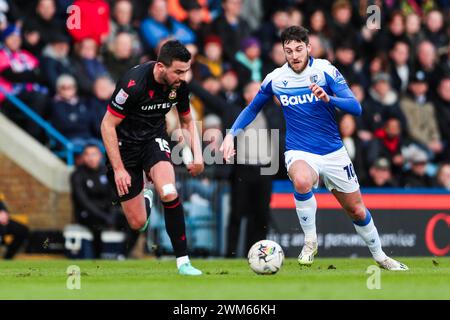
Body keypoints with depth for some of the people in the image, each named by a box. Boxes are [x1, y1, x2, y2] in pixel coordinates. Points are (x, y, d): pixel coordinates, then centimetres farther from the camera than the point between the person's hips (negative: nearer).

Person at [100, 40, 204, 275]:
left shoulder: (179, 85, -9)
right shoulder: (134, 83, -27)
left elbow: (187, 121, 11)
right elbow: (107, 125, -19)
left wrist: (197, 155, -5)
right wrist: (118, 170, -20)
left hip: (154, 139, 3)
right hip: (125, 144, -3)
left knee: (169, 193, -28)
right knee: (138, 224, -4)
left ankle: (183, 261, -17)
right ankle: (141, 200, 35)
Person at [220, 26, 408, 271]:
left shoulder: (326, 71, -9)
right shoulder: (275, 79, -4)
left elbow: (356, 108, -16)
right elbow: (252, 109, 13)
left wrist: (328, 98, -34)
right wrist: (231, 135, 0)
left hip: (333, 153, 1)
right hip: (299, 153, -1)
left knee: (357, 211, 9)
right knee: (302, 181, -37)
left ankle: (379, 256, 36)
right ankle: (310, 241, -17)